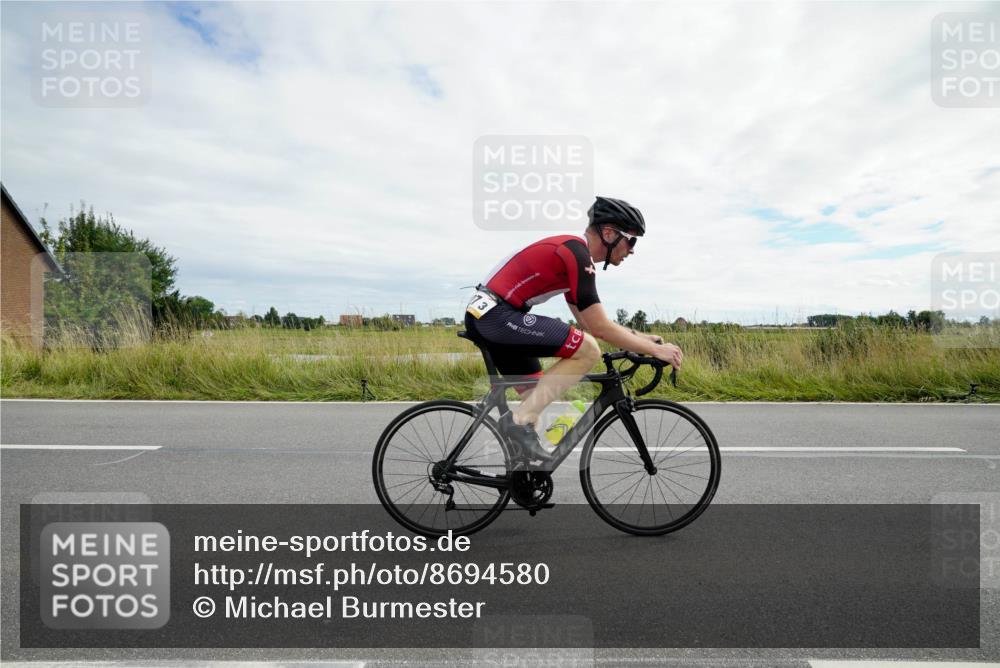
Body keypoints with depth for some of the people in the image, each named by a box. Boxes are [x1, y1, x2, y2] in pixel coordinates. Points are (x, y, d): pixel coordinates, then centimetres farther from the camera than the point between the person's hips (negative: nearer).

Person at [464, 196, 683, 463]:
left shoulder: (571, 251, 18)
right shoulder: (576, 253, -13)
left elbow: (589, 322, 23)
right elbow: (600, 327, -15)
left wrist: (639, 337, 20)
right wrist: (655, 349, -5)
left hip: (483, 315, 10)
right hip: (497, 314, -10)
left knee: (538, 396, 17)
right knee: (587, 350, -15)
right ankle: (520, 419, -12)